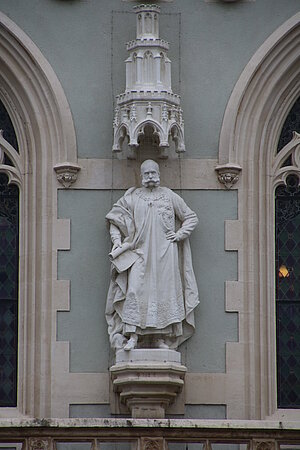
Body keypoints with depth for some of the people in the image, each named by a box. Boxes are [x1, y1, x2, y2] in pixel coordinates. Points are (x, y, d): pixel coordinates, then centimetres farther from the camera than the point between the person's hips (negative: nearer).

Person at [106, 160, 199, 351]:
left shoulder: (170, 197, 9)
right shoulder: (132, 197, 10)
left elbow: (191, 218, 14)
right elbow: (115, 218, 16)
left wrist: (179, 235, 1)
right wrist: (116, 240, 2)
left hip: (164, 254, 0)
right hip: (139, 252, 0)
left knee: (164, 292, -3)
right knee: (135, 291, -13)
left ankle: (161, 337, 1)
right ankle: (133, 336, -16)